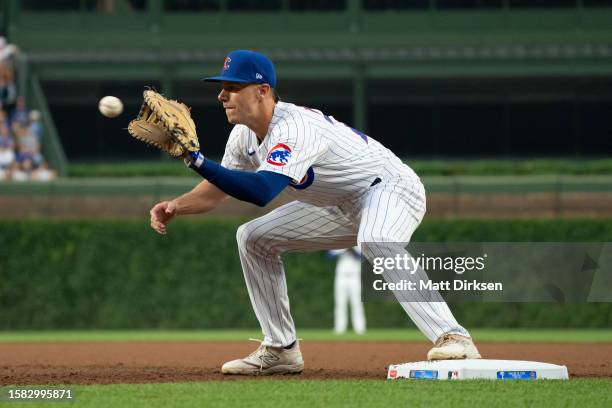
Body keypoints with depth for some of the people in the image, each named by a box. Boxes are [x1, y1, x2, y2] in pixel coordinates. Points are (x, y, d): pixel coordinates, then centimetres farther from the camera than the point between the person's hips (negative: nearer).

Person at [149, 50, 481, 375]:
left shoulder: (294, 127, -31)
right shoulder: (245, 134, -2)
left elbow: (260, 192, -44)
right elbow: (218, 188, 9)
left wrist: (196, 160, -46)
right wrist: (176, 206, -10)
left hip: (391, 188, -10)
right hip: (343, 207, 10)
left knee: (375, 242, -41)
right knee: (254, 237, 6)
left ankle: (452, 337, -44)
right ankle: (281, 351, 10)